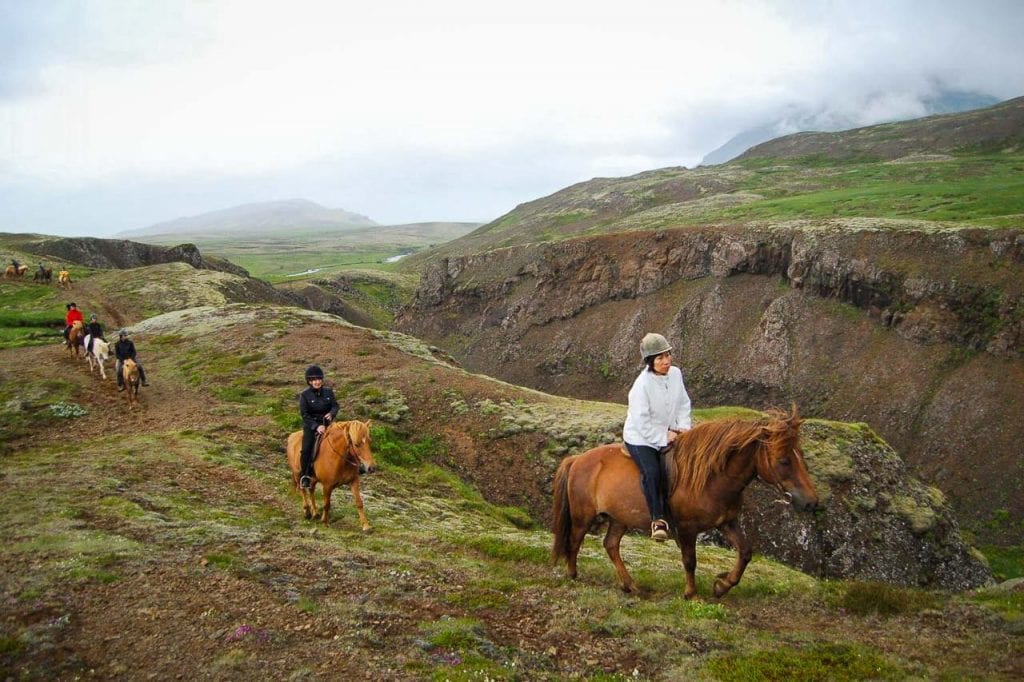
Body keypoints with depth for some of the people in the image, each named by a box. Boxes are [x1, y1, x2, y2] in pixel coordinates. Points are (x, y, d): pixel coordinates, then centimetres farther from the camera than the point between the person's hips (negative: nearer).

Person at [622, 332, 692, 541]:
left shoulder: (675, 373, -4)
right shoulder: (642, 384, -24)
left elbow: (684, 404, 10)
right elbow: (641, 423, -22)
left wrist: (683, 427, -4)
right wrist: (664, 438, -15)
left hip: (669, 435, 7)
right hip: (641, 438, -7)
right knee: (651, 472, -28)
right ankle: (658, 519, -20)